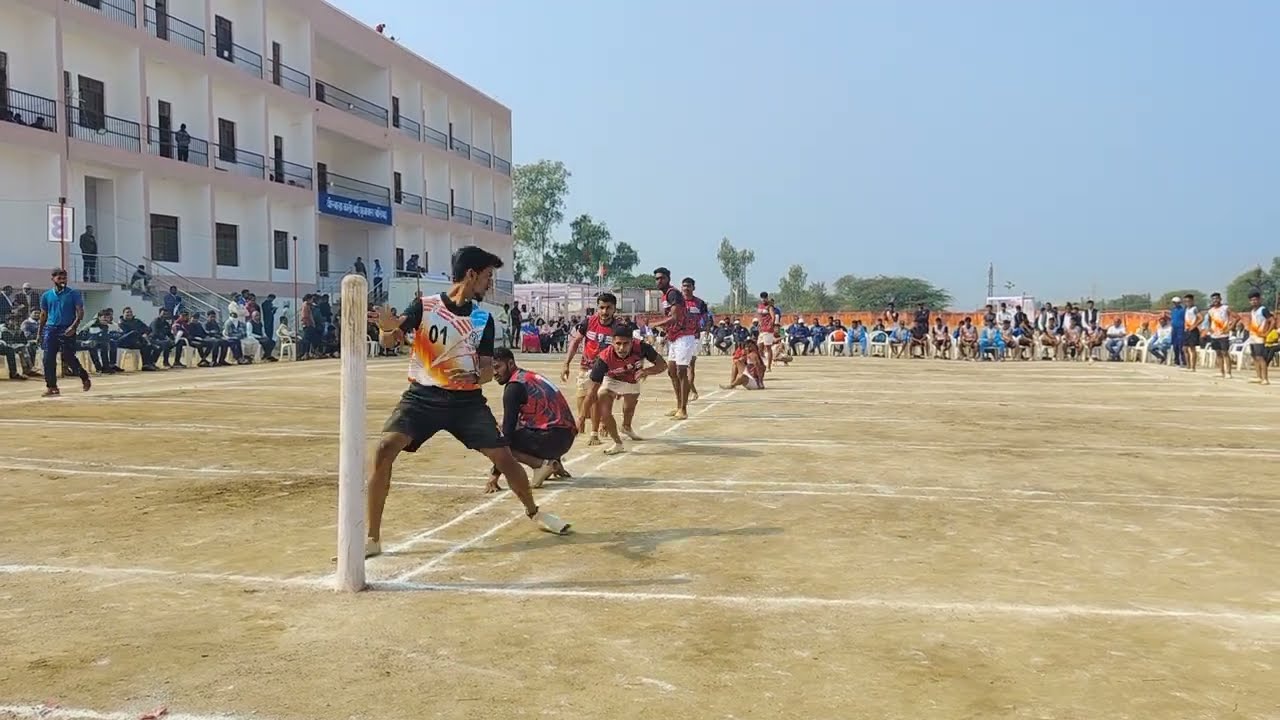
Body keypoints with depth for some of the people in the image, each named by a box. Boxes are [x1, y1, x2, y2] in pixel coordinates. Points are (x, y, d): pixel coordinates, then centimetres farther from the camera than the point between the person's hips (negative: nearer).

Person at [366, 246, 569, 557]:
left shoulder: (483, 318, 2)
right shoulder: (424, 306, -8)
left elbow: (488, 369, 3)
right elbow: (389, 342, -16)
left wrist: (474, 376, -21)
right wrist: (388, 329, -40)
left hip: (467, 400, 3)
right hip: (423, 397, -3)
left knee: (504, 456, 2)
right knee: (384, 450, -22)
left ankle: (533, 512, 31)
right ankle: (372, 538, -10)